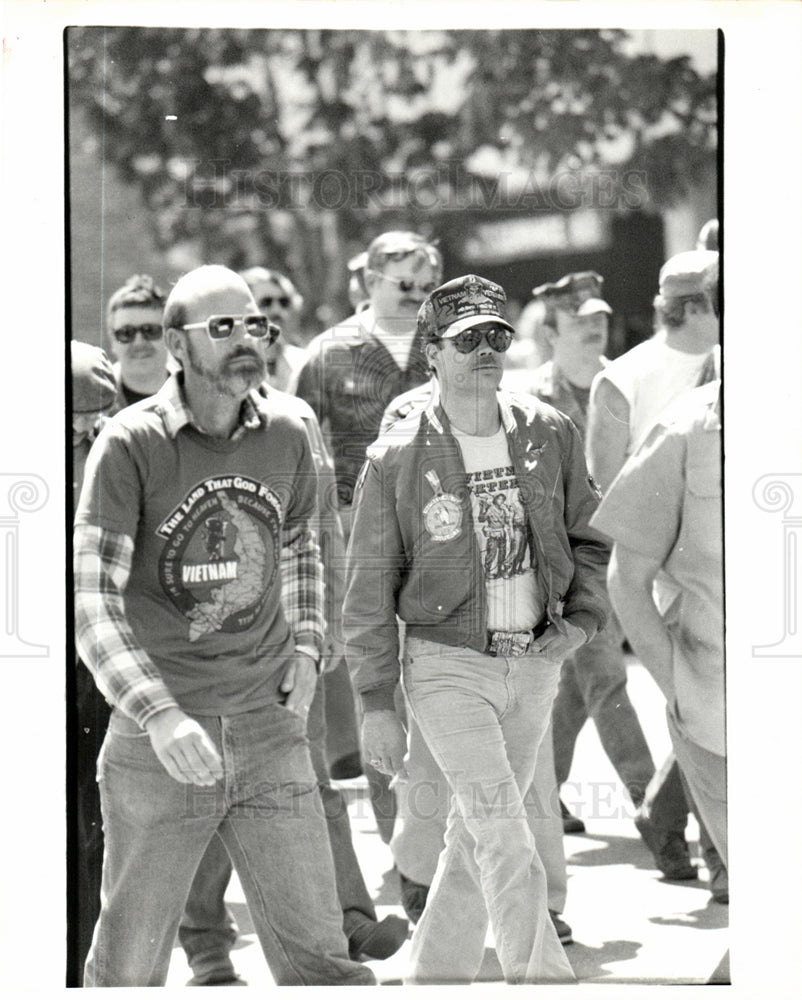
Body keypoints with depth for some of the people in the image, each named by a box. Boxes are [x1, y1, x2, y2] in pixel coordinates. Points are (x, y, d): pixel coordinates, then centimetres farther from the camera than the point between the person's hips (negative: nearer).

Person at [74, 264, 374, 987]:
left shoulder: (285, 438, 5)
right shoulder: (131, 445, -9)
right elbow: (92, 601, -15)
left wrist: (305, 646, 9)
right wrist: (159, 715, -27)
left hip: (269, 732, 3)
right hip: (157, 740, -3)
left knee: (321, 959, 1)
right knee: (129, 970, 6)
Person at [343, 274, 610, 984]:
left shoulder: (550, 434, 3)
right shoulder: (396, 460, -8)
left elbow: (590, 539, 14)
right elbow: (369, 590, -3)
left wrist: (581, 619, -3)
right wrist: (377, 703, -5)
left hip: (534, 665, 4)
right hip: (447, 666, -4)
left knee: (476, 836, 14)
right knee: (510, 851, -14)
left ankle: (434, 977, 28)